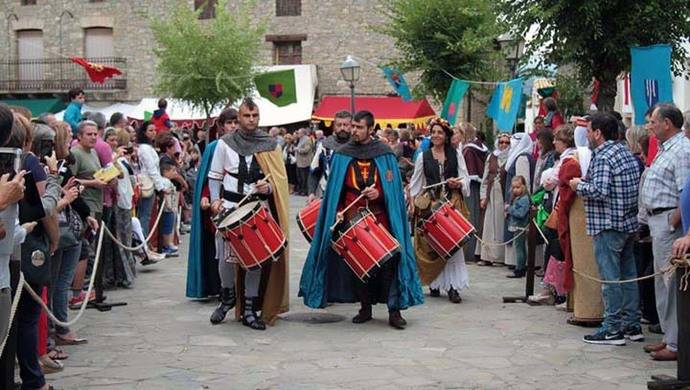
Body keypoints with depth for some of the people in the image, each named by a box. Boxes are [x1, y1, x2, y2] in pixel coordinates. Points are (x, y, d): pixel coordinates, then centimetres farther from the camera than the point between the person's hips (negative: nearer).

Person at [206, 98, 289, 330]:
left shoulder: (270, 145, 8)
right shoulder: (225, 144, 6)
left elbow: (281, 179, 8)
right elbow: (214, 176, 10)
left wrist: (268, 187, -12)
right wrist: (215, 199, -4)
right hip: (230, 208, -1)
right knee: (226, 257, -6)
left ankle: (249, 310, 10)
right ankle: (228, 296, 23)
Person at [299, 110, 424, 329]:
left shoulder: (384, 154, 3)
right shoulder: (343, 155, 8)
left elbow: (394, 188, 3)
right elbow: (335, 189, 11)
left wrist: (379, 193, -15)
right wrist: (338, 211, -1)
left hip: (380, 218, -2)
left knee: (388, 263, -7)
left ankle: (394, 311, -2)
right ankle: (365, 308, 19)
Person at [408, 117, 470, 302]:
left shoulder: (456, 154, 8)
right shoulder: (424, 156, 10)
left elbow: (465, 178, 7)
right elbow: (415, 182, 11)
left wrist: (458, 183, -14)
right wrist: (413, 202, 3)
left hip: (452, 202, -1)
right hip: (430, 203, 1)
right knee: (431, 244, -1)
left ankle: (453, 286, -8)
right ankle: (434, 283, 10)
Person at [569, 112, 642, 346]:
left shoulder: (603, 157, -15)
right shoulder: (627, 153, 13)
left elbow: (599, 191, -25)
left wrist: (579, 186, -6)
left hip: (608, 225, -9)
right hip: (629, 223, 9)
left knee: (611, 278, -5)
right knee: (628, 275, 12)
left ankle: (613, 329, -2)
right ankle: (632, 326, 18)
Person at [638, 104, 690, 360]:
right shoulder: (666, 149, 18)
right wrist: (658, 223, 17)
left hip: (668, 220, -11)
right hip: (658, 222, 11)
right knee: (663, 283, 16)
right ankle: (669, 337, 25)